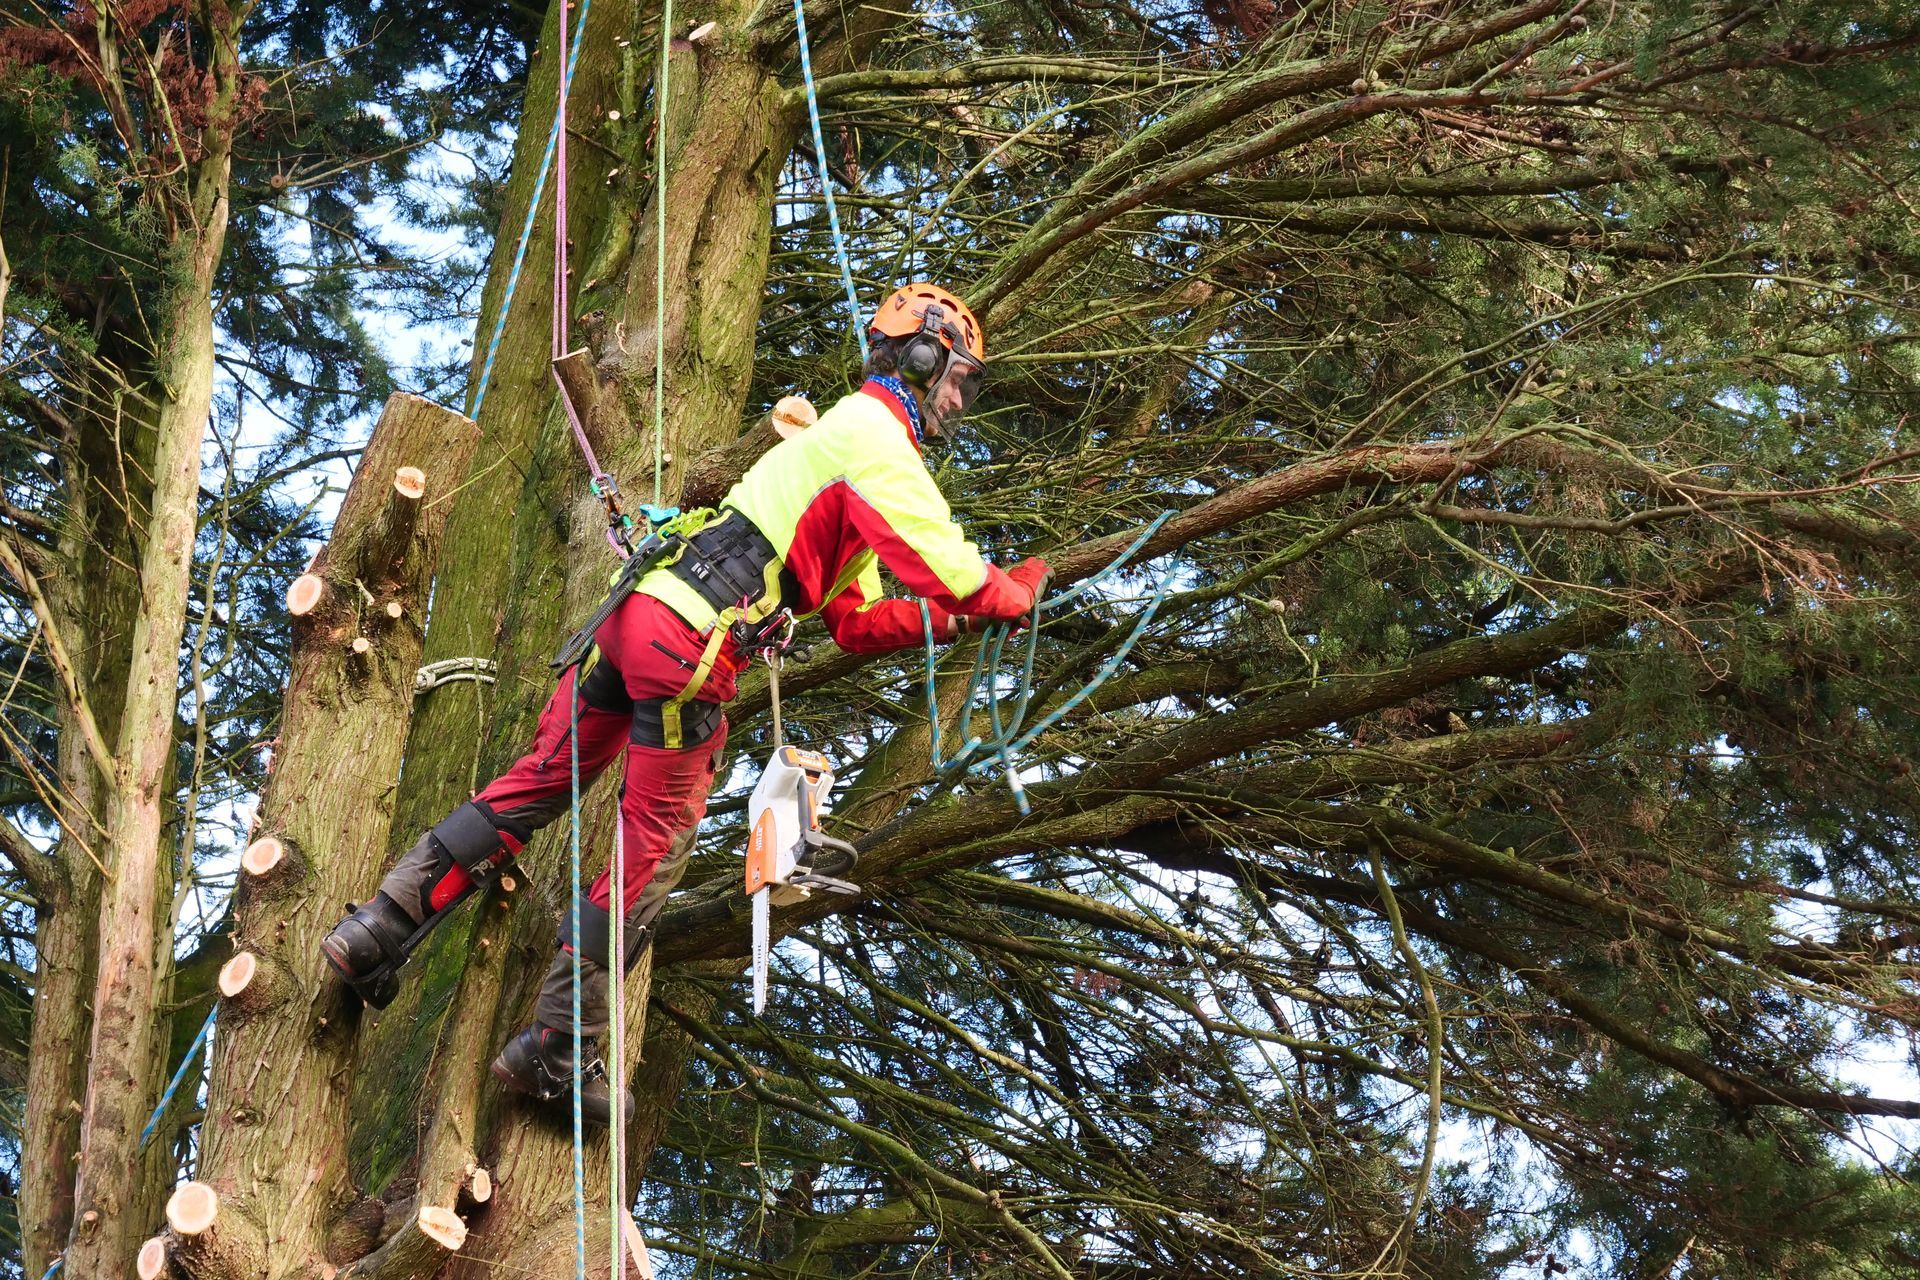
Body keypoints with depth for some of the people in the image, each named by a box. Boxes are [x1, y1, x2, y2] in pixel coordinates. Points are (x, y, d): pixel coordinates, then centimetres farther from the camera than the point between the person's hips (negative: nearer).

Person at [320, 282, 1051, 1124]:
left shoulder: (842, 434, 27)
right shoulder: (876, 436, -4)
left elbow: (856, 624, 27)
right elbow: (949, 566, -13)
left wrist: (949, 617, 18)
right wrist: (1013, 593, 6)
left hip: (638, 612, 9)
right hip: (690, 644, -9)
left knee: (539, 782, 14)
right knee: (655, 848, 0)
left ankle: (376, 929, 14)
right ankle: (551, 1050, 6)